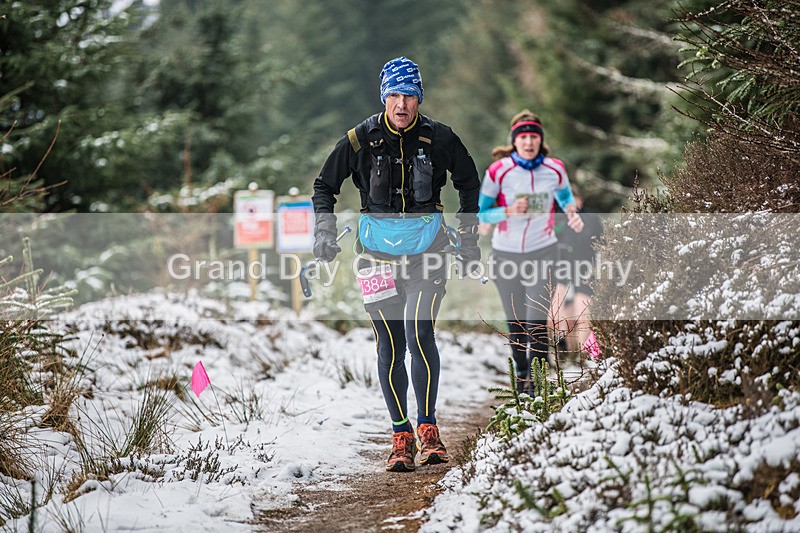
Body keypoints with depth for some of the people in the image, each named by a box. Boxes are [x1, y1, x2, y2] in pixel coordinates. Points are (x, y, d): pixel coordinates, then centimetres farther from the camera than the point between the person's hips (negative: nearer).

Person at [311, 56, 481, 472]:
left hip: (427, 250, -1)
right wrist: (325, 232, -2)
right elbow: (325, 185, 10)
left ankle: (427, 428, -7)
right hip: (378, 248, 1)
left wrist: (469, 236, 11)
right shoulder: (360, 140, -2)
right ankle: (401, 436, 9)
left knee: (419, 333, -18)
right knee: (390, 346, -1)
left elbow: (468, 182, 14)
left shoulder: (439, 139, -2)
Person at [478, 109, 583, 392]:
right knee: (516, 321, 10)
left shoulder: (555, 170, -4)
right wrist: (509, 211, -21)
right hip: (507, 254, 0)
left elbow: (565, 196, 18)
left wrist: (572, 213, -3)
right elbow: (482, 213, -3)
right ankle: (521, 372, 32)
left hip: (542, 252, 0)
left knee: (537, 322, -10)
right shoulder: (498, 171, -11)